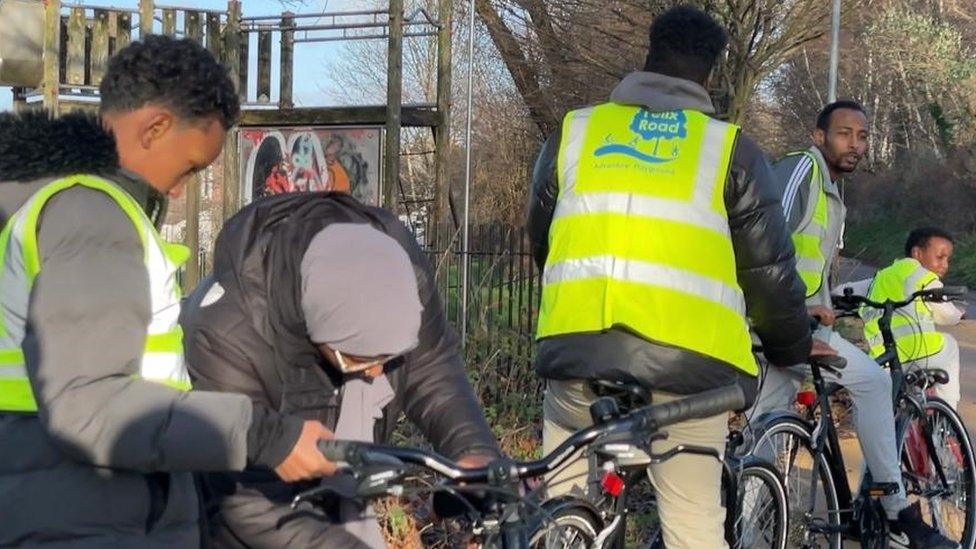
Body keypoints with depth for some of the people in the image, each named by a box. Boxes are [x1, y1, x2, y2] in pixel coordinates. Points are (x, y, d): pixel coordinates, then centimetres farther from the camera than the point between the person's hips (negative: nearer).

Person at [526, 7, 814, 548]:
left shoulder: (573, 131, 14)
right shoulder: (730, 147, 7)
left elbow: (540, 242, 24)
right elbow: (770, 271, 7)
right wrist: (794, 349, 24)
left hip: (577, 347, 2)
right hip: (688, 358, -1)